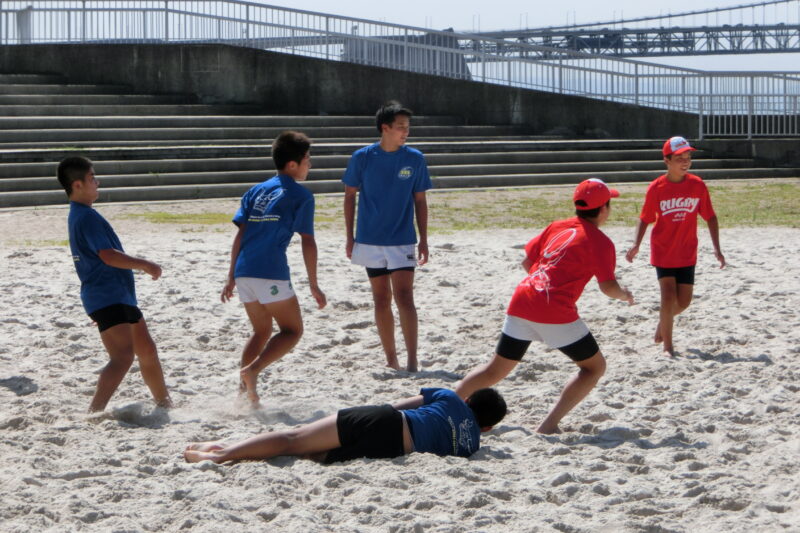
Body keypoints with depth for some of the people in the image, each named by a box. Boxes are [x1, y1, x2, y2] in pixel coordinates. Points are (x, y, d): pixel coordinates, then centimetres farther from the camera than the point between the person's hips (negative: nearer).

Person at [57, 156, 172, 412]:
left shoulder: (79, 215, 17)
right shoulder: (87, 216, -17)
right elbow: (109, 256, -24)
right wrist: (145, 265, -15)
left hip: (120, 296, 11)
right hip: (106, 298, -11)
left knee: (147, 350, 21)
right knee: (123, 356, -22)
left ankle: (164, 403, 34)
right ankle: (94, 413, -31)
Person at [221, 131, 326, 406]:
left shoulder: (256, 191, 18)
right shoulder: (301, 196, 1)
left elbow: (240, 235, 14)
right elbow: (307, 242, -3)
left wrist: (231, 277, 17)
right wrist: (314, 285, 1)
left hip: (244, 271, 7)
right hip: (271, 273, -7)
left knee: (262, 331, 20)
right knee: (292, 331, 5)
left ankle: (244, 387, 9)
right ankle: (252, 370, -15)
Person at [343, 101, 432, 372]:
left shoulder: (414, 159, -1)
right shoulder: (363, 157, -4)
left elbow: (420, 201, 6)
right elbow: (350, 196, 5)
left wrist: (423, 239, 3)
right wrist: (350, 238, 2)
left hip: (402, 241, -1)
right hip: (370, 241, 1)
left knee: (404, 297, -12)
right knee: (381, 300, 7)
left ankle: (412, 361, -11)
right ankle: (391, 359, 16)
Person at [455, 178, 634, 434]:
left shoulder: (556, 227, 17)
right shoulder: (600, 242, -1)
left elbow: (527, 262, 20)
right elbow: (608, 286, -8)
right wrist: (625, 295, 13)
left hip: (521, 301, 6)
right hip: (555, 312, -6)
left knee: (495, 370, 19)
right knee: (594, 366, 9)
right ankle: (549, 425, -3)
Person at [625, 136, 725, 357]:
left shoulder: (697, 185, -6)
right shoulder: (656, 188, -10)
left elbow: (710, 217, 2)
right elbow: (645, 219, -1)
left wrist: (716, 248, -4)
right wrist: (636, 245, -15)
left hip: (687, 253, 3)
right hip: (663, 252, -3)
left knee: (684, 301, 6)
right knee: (669, 296, -12)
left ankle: (663, 320, 39)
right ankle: (667, 346, 1)